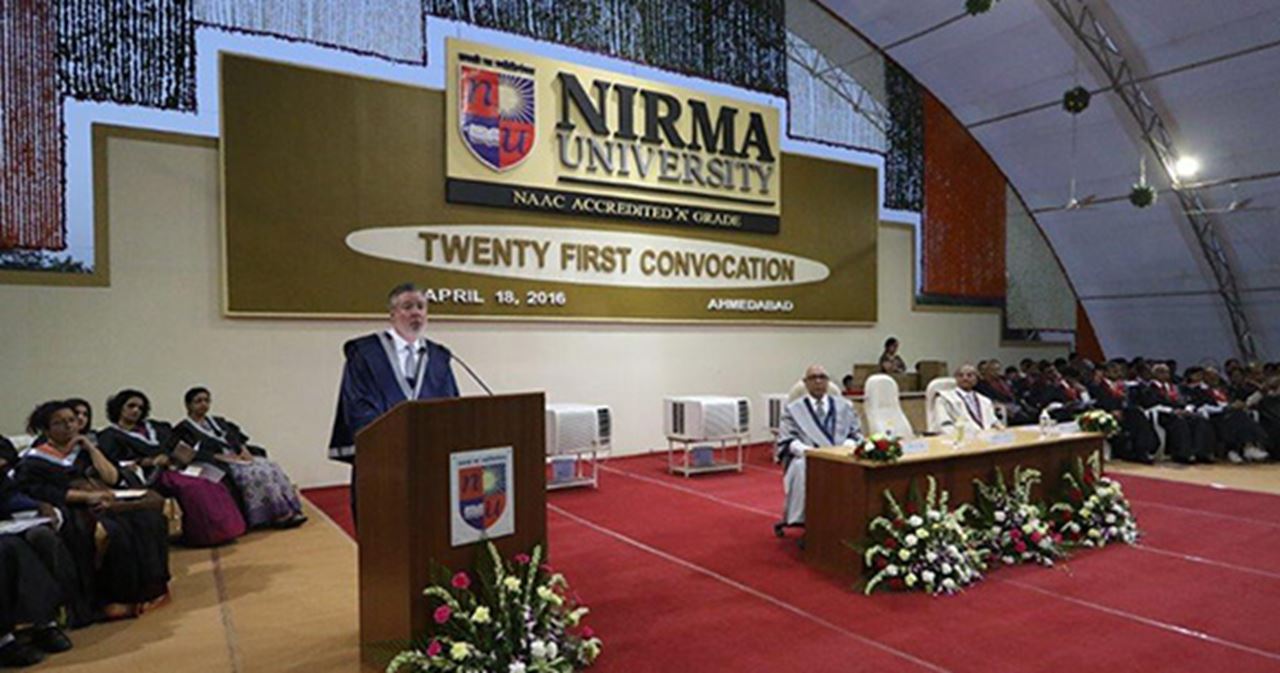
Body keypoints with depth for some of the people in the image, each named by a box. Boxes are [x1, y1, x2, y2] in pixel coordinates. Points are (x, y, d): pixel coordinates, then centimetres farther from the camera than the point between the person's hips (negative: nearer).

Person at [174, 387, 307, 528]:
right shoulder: (183, 429, 7)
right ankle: (278, 515, -31)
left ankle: (287, 511, -27)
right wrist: (220, 456, -18)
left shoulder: (219, 421, 27)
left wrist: (244, 450, -2)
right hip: (218, 465, -6)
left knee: (272, 468, -21)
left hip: (238, 457, 6)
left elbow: (238, 438, 19)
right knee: (255, 474, -32)